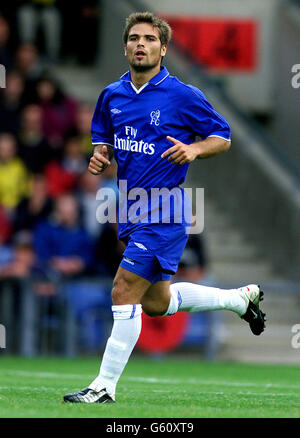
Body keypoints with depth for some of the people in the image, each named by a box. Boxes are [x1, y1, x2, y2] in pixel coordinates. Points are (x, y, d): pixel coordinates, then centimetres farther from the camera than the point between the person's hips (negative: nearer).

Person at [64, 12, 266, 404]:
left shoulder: (183, 95, -10)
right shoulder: (111, 96, 8)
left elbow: (223, 137, -2)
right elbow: (103, 138, 23)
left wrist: (194, 149, -21)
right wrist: (101, 157, 0)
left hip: (164, 211, -8)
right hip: (133, 209, 8)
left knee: (124, 293, -13)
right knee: (156, 303, 18)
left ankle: (105, 386, -6)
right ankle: (242, 298, 38)